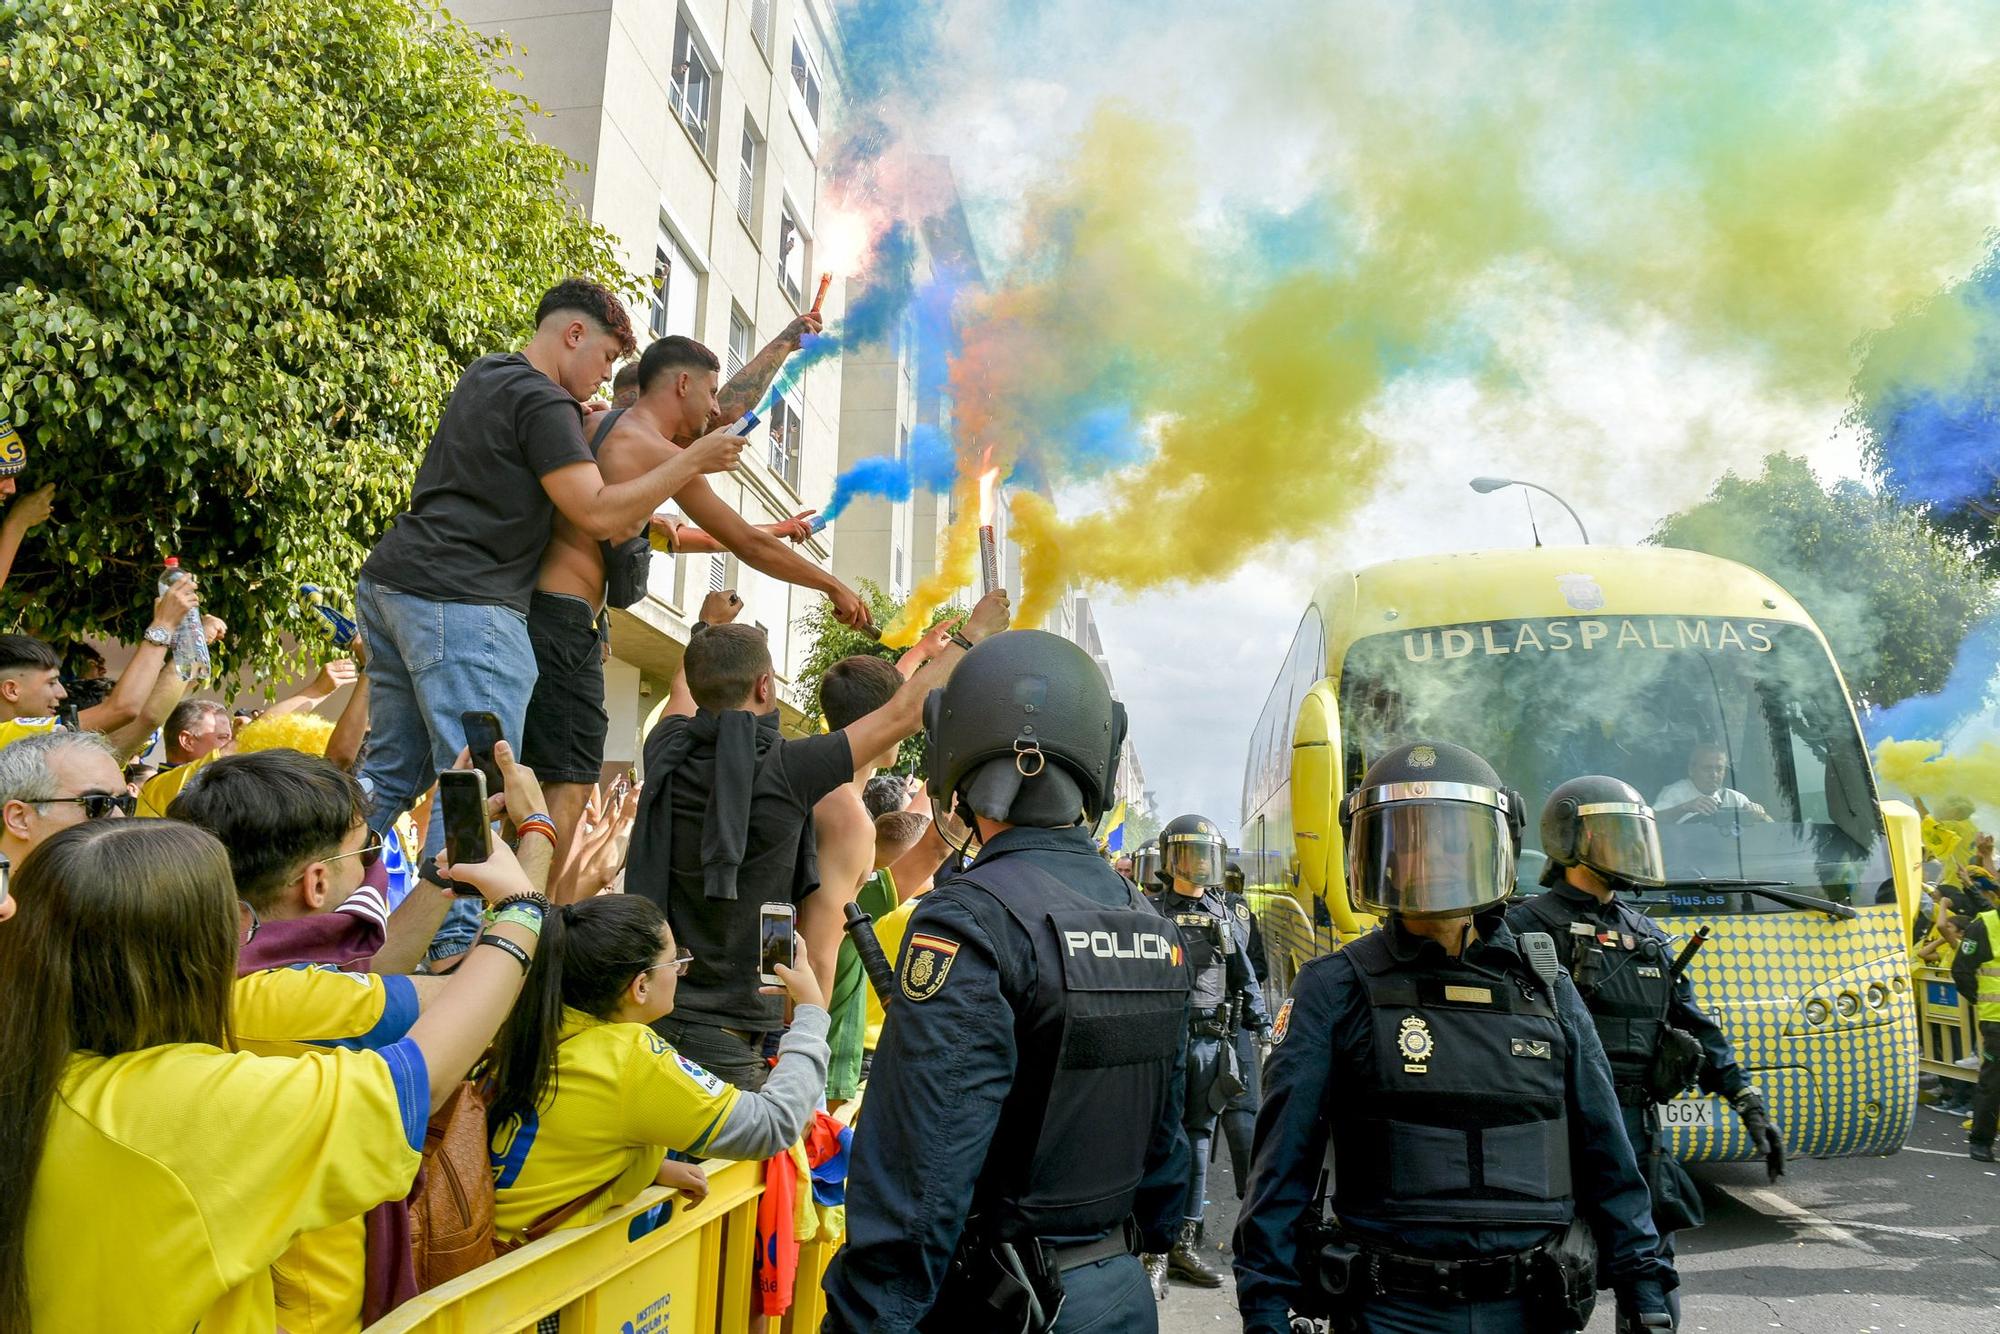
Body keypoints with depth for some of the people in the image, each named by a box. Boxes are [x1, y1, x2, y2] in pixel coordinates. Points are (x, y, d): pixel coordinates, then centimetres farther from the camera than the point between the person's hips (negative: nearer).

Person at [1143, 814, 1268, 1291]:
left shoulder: (1224, 916, 12)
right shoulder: (1151, 910, -1)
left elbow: (1245, 978, 18)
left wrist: (1263, 1025, 12)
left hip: (1211, 1041, 5)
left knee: (1198, 1139, 10)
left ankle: (1185, 1244, 19)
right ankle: (1157, 1249, 3)